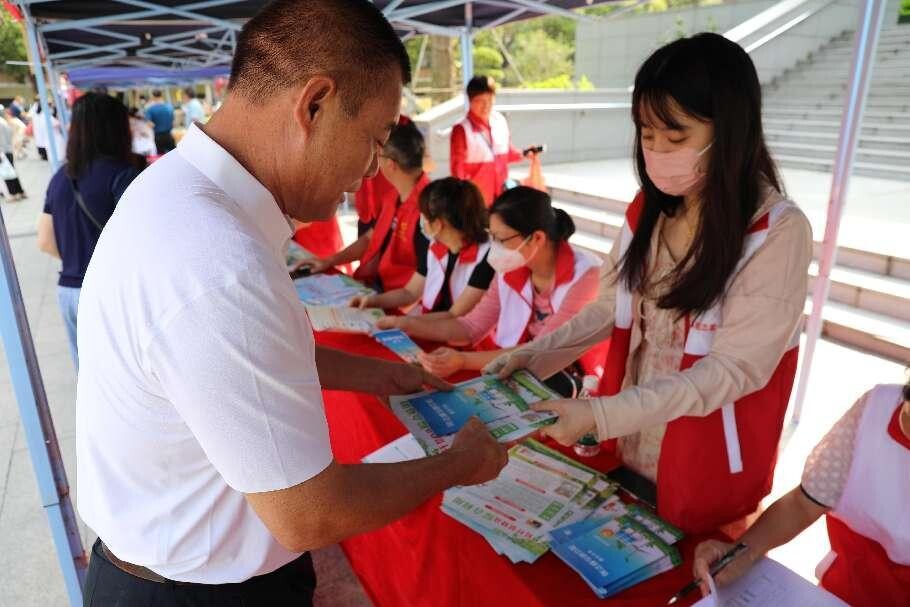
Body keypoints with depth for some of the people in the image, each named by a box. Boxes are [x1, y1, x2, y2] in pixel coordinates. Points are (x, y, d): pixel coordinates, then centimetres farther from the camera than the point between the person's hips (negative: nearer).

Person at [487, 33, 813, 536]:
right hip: (630, 443, 5)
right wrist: (531, 356, -9)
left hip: (709, 463, -4)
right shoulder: (647, 210, -3)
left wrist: (601, 414, -30)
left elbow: (734, 368, -22)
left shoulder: (778, 232, -20)